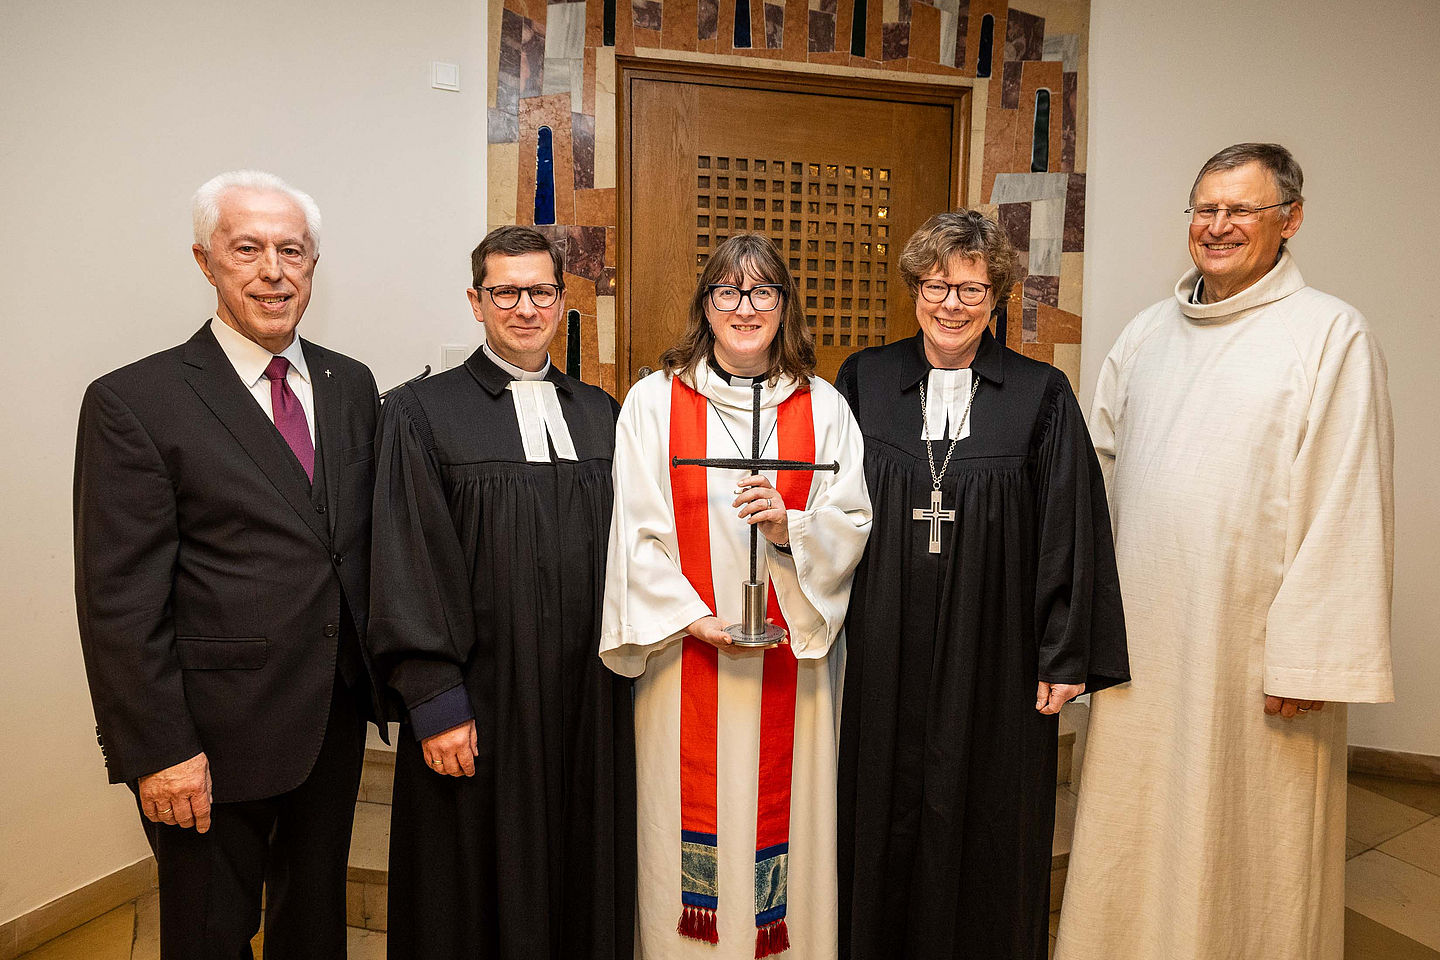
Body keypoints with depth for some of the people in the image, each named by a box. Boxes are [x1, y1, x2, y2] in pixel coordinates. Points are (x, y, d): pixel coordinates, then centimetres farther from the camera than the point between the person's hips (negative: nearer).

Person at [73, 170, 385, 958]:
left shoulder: (351, 385, 5)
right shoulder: (133, 402, -11)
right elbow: (119, 600, -13)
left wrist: (381, 682, 7)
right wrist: (157, 750, -14)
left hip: (336, 719, 5)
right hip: (215, 737, -4)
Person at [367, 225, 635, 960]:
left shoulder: (600, 414, 9)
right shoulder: (421, 414, -3)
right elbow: (408, 568, -8)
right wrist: (434, 701, -11)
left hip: (590, 699, 4)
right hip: (478, 703, -3)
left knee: (585, 879, 15)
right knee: (480, 895, 11)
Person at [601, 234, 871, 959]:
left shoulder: (823, 407, 7)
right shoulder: (654, 401, 2)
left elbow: (855, 525, 5)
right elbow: (636, 532, -2)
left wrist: (792, 527, -15)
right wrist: (695, 619, -11)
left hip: (792, 659, 2)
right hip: (686, 651, -1)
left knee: (783, 812, 8)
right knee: (695, 822, 5)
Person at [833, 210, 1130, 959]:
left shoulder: (1042, 396, -1)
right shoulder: (865, 380, 3)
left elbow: (1070, 529, -1)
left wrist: (1065, 655, -3)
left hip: (992, 659, -1)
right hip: (881, 652, 1)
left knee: (982, 828, 12)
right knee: (882, 821, 12)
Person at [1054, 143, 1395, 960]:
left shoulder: (1332, 335, -7)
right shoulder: (1150, 333, 10)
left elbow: (1346, 510, -12)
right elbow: (1097, 465, 14)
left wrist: (1307, 661, -14)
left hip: (1251, 645, -5)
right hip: (1141, 636, 5)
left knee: (1244, 842, 10)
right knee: (1133, 835, 16)